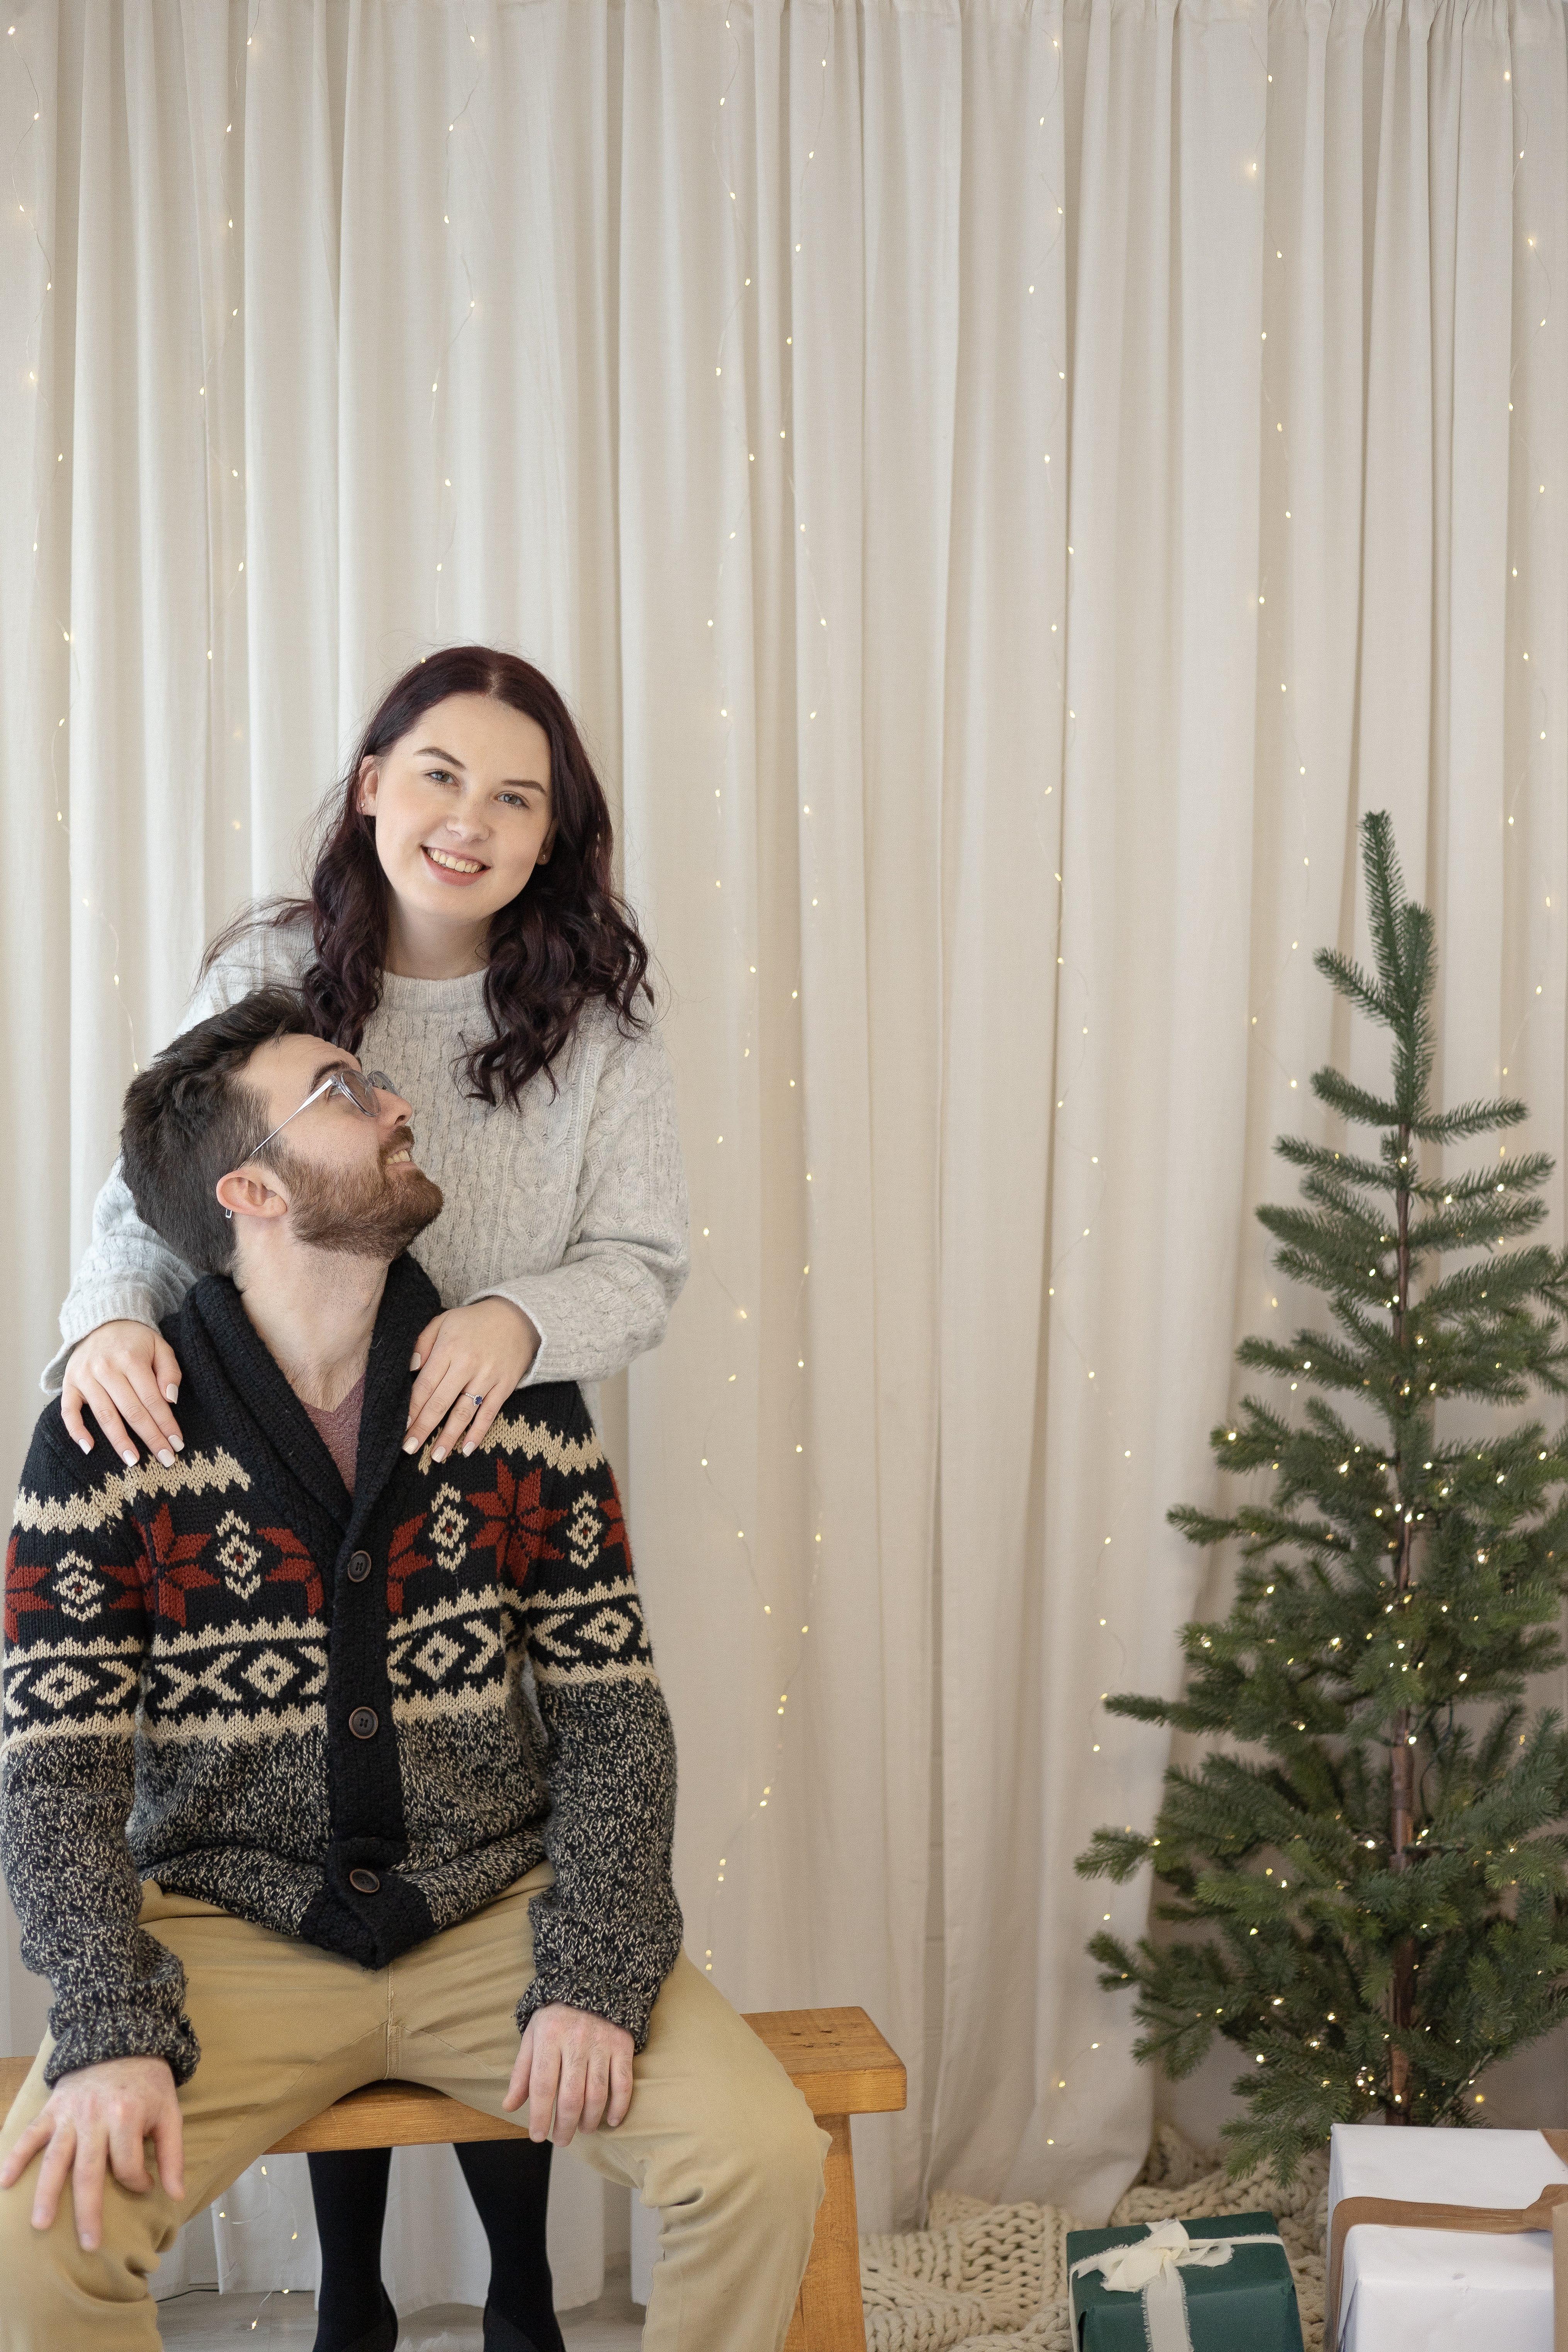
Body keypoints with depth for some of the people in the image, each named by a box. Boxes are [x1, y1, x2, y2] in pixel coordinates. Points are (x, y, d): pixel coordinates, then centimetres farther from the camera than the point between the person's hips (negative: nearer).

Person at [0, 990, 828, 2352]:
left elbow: (611, 1705, 0)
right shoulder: (112, 1437, -7)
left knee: (768, 2161, -19)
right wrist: (113, 2033, -22)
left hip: (500, 1911, 2)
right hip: (232, 1928, -1)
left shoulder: (522, 1396, 0)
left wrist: (597, 1980, -12)